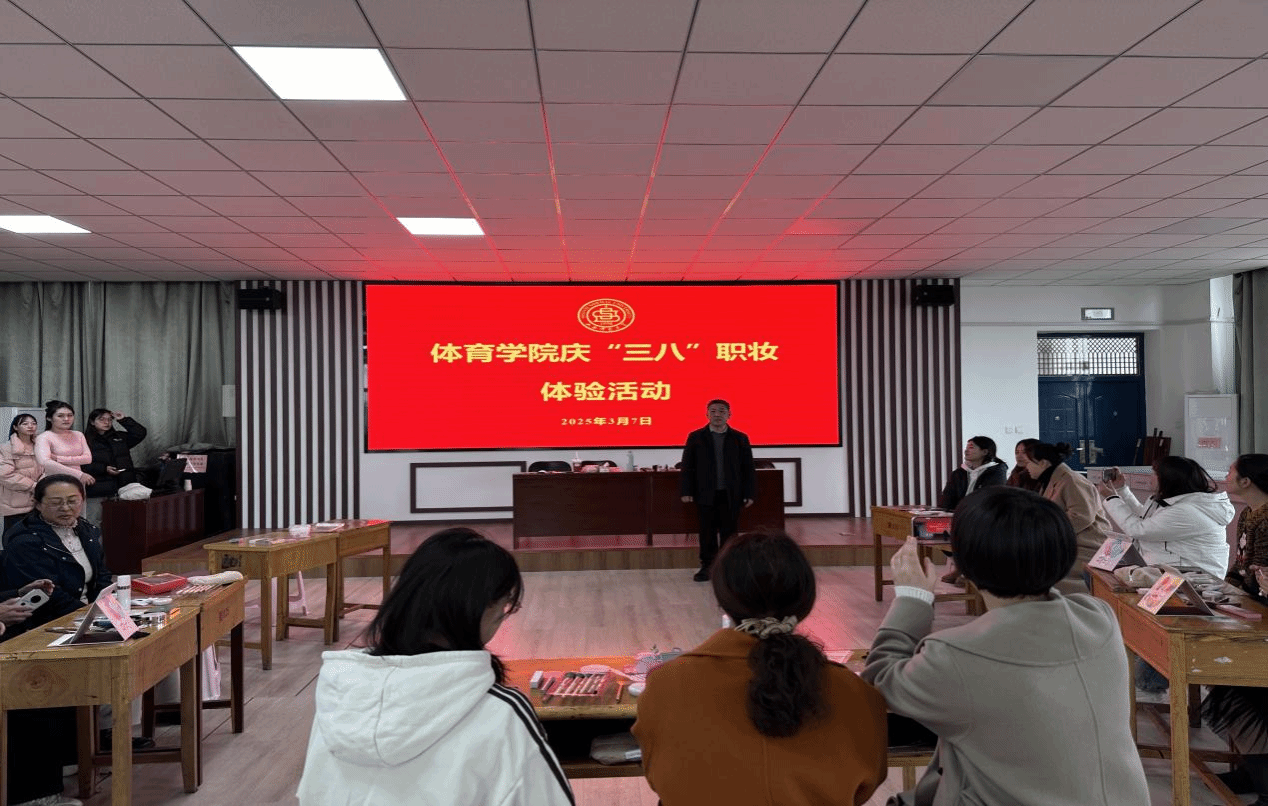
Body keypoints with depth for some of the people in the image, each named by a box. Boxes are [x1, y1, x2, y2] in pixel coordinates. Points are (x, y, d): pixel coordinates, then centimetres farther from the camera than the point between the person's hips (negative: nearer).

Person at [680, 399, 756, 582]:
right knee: (707, 533, 3)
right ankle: (707, 566, 13)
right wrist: (686, 491, -4)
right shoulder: (695, 437, 4)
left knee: (729, 533, 3)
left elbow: (748, 468, 4)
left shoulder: (740, 438, 5)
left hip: (731, 495, 0)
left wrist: (749, 493, -1)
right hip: (705, 495, 0)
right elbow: (687, 466, 3)